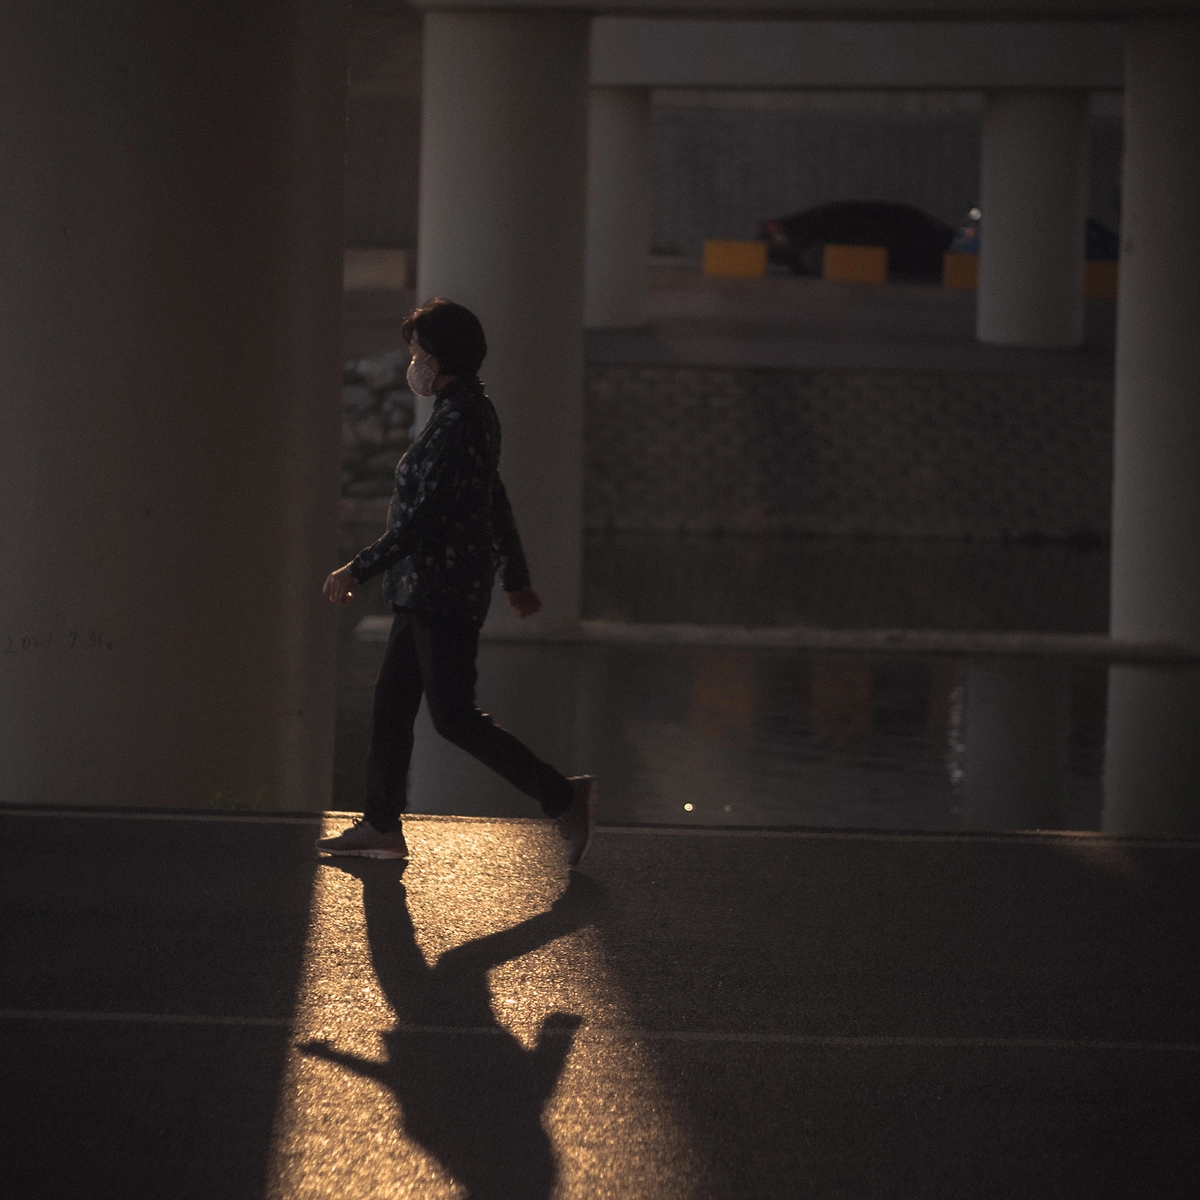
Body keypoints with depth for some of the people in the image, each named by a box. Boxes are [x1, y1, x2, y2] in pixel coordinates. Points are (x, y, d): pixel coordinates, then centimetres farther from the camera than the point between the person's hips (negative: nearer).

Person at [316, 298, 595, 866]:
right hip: (424, 592, 10)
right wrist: (517, 579, 31)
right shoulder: (469, 413, 14)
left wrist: (358, 570, -20)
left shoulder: (458, 422, -19)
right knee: (390, 705, 12)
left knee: (453, 715, -8)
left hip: (444, 593, -10)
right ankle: (382, 826, 17)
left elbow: (425, 519, -23)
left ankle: (561, 795, -4)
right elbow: (497, 505, 23)